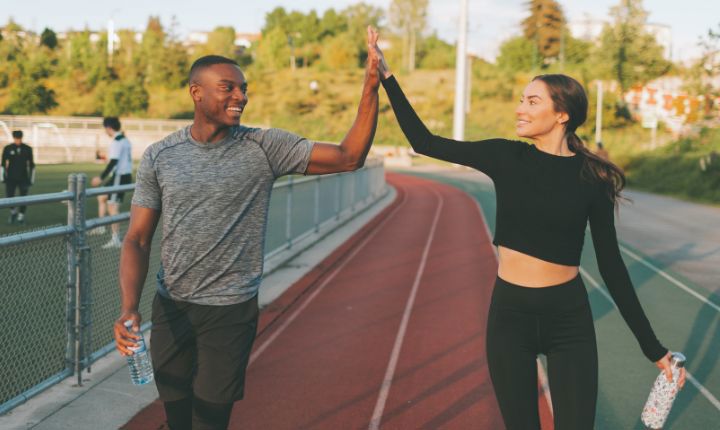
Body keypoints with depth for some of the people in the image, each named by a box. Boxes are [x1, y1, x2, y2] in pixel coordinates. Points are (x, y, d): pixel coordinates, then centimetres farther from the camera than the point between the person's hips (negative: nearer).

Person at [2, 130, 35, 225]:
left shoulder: (28, 149, -1)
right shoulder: (7, 148, -2)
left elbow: (31, 164, 4)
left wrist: (31, 179, 3)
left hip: (23, 178, 0)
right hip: (10, 178, 0)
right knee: (9, 197, -5)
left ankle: (21, 216, 18)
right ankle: (13, 212, 23)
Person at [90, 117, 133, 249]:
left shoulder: (116, 142, -16)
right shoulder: (126, 140, 13)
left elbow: (113, 162, -22)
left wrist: (101, 177, -20)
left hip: (119, 177, -10)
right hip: (126, 175, 10)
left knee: (112, 206, -7)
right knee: (101, 196, 21)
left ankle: (115, 239, -6)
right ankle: (100, 226, 23)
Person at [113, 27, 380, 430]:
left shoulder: (265, 147, -7)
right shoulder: (160, 157, -2)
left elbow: (348, 158, -12)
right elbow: (138, 241, -2)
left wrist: (372, 87, -22)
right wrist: (129, 307, -18)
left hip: (232, 311, -2)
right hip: (170, 307, 3)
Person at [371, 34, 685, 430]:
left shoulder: (591, 177, -6)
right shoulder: (506, 158, -3)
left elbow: (610, 264, -1)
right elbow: (424, 142, 1)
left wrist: (652, 347, -1)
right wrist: (386, 77, -2)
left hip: (569, 319, -1)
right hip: (509, 313, 2)